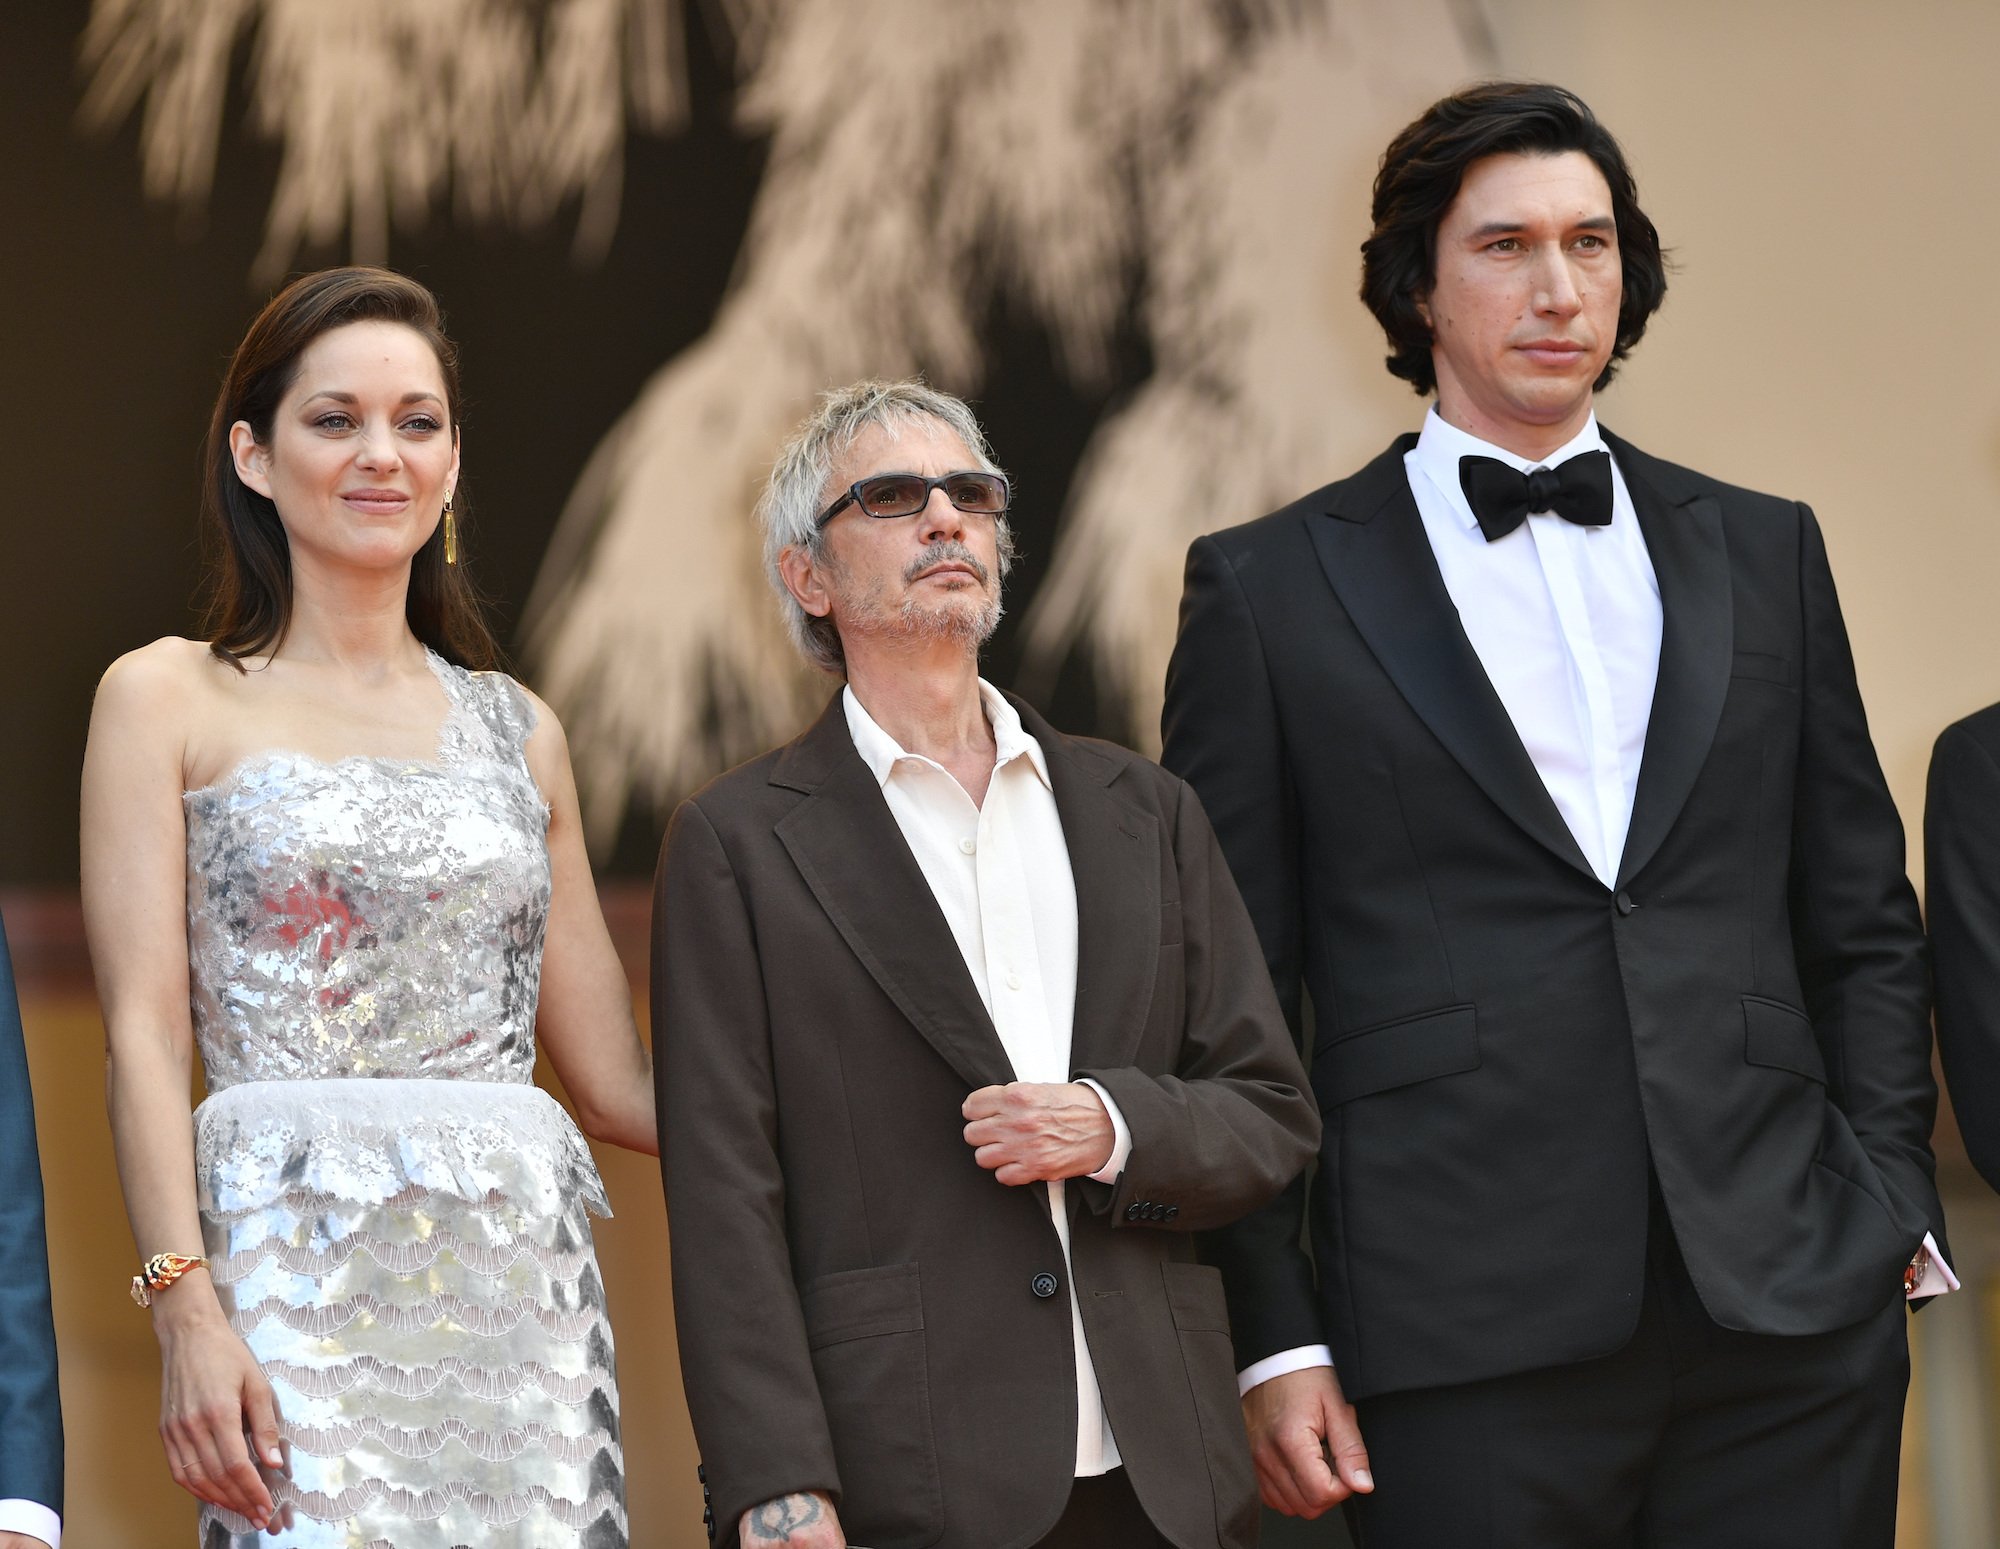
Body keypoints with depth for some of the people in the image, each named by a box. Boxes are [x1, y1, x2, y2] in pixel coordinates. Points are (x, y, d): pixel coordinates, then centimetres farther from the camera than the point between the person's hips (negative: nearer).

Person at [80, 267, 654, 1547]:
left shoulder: (516, 729, 17)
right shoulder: (171, 700, 7)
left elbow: (612, 1077, 18)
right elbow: (144, 1033, -2)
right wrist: (188, 1318, -14)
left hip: (525, 1284, 4)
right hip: (298, 1279, -4)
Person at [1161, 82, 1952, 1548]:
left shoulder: (1764, 552, 15)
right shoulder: (1271, 590, 6)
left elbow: (1864, 921, 18)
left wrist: (1892, 1212, 6)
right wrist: (1276, 1337, -2)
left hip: (1794, 1322, 3)